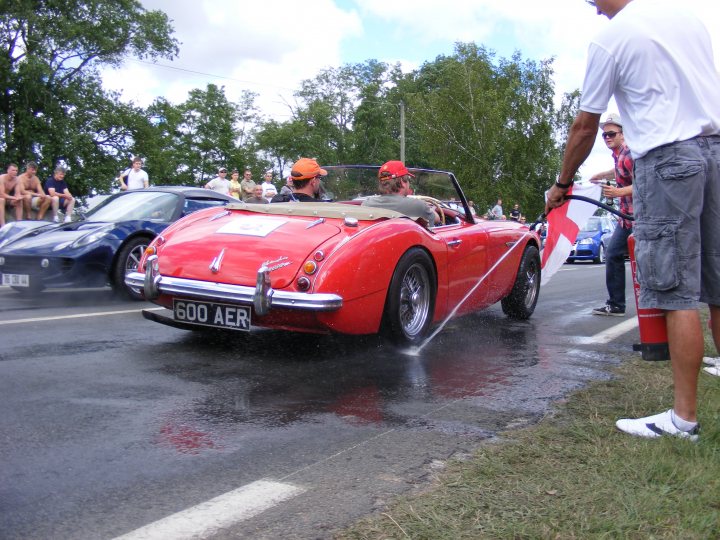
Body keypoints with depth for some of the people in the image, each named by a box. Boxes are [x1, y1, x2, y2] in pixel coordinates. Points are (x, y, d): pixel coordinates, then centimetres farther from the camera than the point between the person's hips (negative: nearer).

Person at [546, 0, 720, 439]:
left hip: (667, 157, -7)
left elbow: (585, 127, 2)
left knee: (677, 291, -6)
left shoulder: (610, 38, -2)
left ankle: (685, 416, -2)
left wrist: (563, 183, 15)